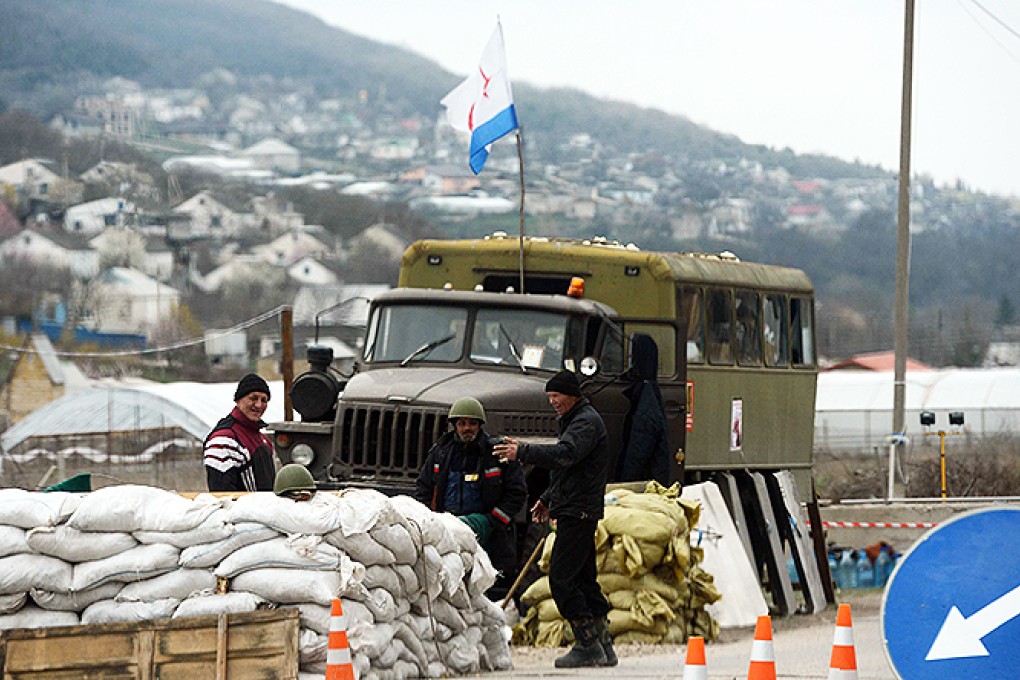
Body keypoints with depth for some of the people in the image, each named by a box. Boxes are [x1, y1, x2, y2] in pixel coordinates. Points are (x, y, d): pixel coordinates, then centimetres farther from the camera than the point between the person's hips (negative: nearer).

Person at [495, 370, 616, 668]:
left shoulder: (587, 422, -12)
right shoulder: (574, 420, 22)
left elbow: (565, 454, -29)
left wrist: (523, 453, -33)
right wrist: (548, 499, 26)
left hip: (578, 512, -11)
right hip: (574, 513, 11)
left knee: (560, 578, -12)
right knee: (584, 579, 11)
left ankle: (588, 646, -11)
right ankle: (603, 647, 14)